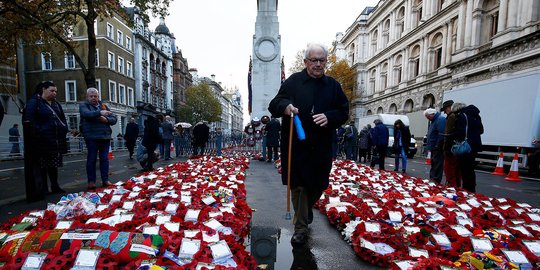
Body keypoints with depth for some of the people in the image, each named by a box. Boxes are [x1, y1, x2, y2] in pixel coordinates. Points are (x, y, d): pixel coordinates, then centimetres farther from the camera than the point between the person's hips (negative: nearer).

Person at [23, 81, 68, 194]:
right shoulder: (34, 102, -1)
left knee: (54, 164, 11)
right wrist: (37, 132, -15)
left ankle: (55, 186, 18)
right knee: (42, 165, 0)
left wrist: (64, 129, 11)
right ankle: (43, 188, 8)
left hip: (56, 140, 6)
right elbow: (28, 119, -9)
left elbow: (63, 118, 26)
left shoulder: (56, 104, 18)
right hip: (42, 141, -6)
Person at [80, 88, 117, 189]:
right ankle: (91, 181, 10)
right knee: (91, 159, 2)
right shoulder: (83, 105, 6)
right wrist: (100, 113, -24)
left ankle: (105, 180, 13)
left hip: (105, 136, 3)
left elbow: (114, 119, 9)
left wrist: (106, 119, -10)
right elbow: (86, 114, -18)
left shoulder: (104, 106, 17)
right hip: (92, 137, -3)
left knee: (104, 159, 6)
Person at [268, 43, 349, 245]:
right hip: (296, 146, -2)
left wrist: (329, 117, -12)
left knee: (318, 185, 14)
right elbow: (274, 105, -2)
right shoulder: (293, 81, 2)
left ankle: (306, 211, 46)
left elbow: (344, 112, 10)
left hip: (322, 147, 3)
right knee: (298, 186, 4)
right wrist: (285, 106, -25)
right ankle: (300, 228, 21)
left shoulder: (333, 85, 10)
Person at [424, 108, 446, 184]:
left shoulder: (440, 119, -13)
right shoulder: (434, 120, 19)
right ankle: (432, 179, 23)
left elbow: (442, 135, -23)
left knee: (437, 165, -6)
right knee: (433, 164, 15)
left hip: (438, 149, -10)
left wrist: (437, 146, -20)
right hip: (434, 148, 10)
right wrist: (430, 146, 18)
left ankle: (436, 181, -2)